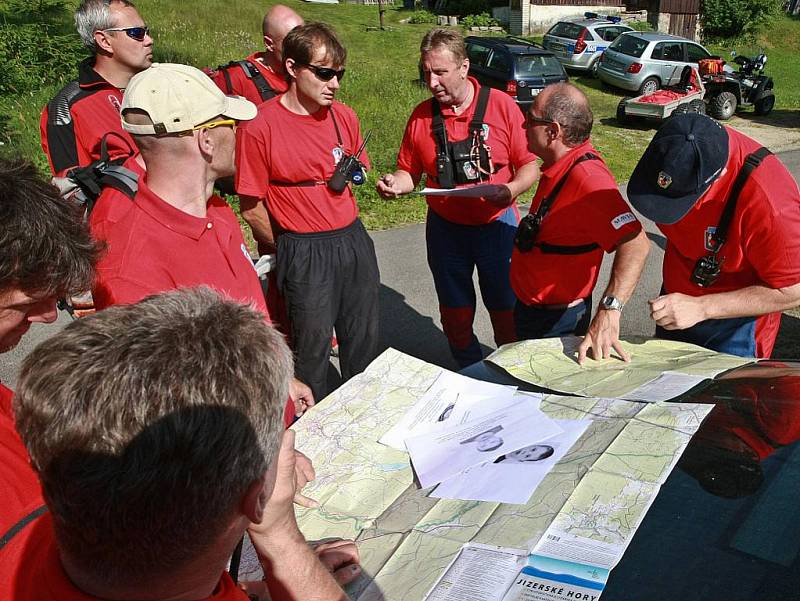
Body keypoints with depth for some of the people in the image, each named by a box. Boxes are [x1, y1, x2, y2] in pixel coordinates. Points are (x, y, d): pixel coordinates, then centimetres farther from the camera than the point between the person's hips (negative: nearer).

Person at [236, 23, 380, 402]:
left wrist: (351, 174, 6)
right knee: (313, 346, 7)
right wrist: (288, 250, 2)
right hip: (304, 252, -5)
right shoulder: (260, 127, -13)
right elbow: (251, 207, -7)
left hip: (353, 239, 6)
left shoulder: (344, 117, 5)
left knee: (364, 337, 16)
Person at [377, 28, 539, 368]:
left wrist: (512, 189, -25)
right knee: (455, 313, 15)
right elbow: (410, 171, 6)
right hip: (445, 228, 3)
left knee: (505, 308, 10)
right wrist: (396, 184, -16)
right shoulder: (421, 116, -2)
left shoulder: (501, 105, -9)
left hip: (497, 224, -2)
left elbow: (529, 164, -6)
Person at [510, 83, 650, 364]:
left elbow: (635, 243, -41)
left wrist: (609, 310, -48)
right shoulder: (559, 166, 0)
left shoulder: (586, 177, -30)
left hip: (555, 321, -9)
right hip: (531, 308, 9)